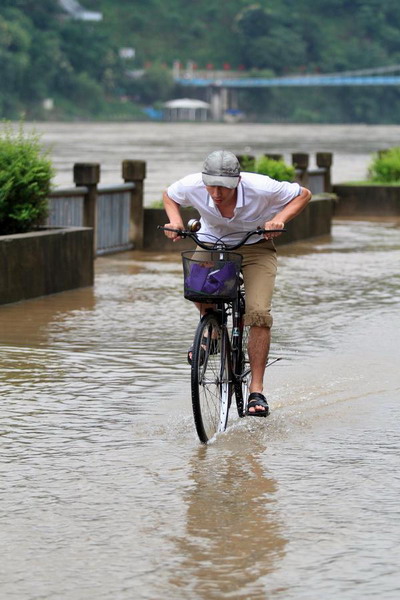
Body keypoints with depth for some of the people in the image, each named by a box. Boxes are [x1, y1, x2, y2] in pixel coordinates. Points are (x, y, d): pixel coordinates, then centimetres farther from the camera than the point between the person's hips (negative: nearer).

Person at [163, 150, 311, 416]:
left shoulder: (260, 188, -30)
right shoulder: (192, 186, -24)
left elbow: (303, 194, -12)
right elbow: (170, 196, 2)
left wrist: (279, 219, -28)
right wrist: (175, 221, -17)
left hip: (256, 247, -1)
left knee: (259, 313, -21)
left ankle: (257, 390, -11)